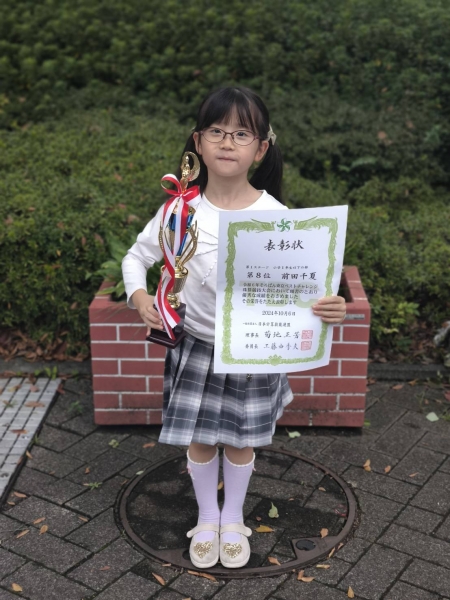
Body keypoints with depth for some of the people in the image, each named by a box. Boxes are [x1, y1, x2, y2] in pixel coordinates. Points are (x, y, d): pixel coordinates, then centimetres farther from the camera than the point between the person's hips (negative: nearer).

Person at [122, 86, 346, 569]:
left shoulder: (274, 215, -15)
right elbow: (137, 257, 2)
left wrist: (328, 306, -32)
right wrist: (139, 297, -17)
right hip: (197, 344, 1)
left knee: (241, 440, 16)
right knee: (199, 439, 14)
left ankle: (233, 518, 43)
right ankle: (207, 518, 41)